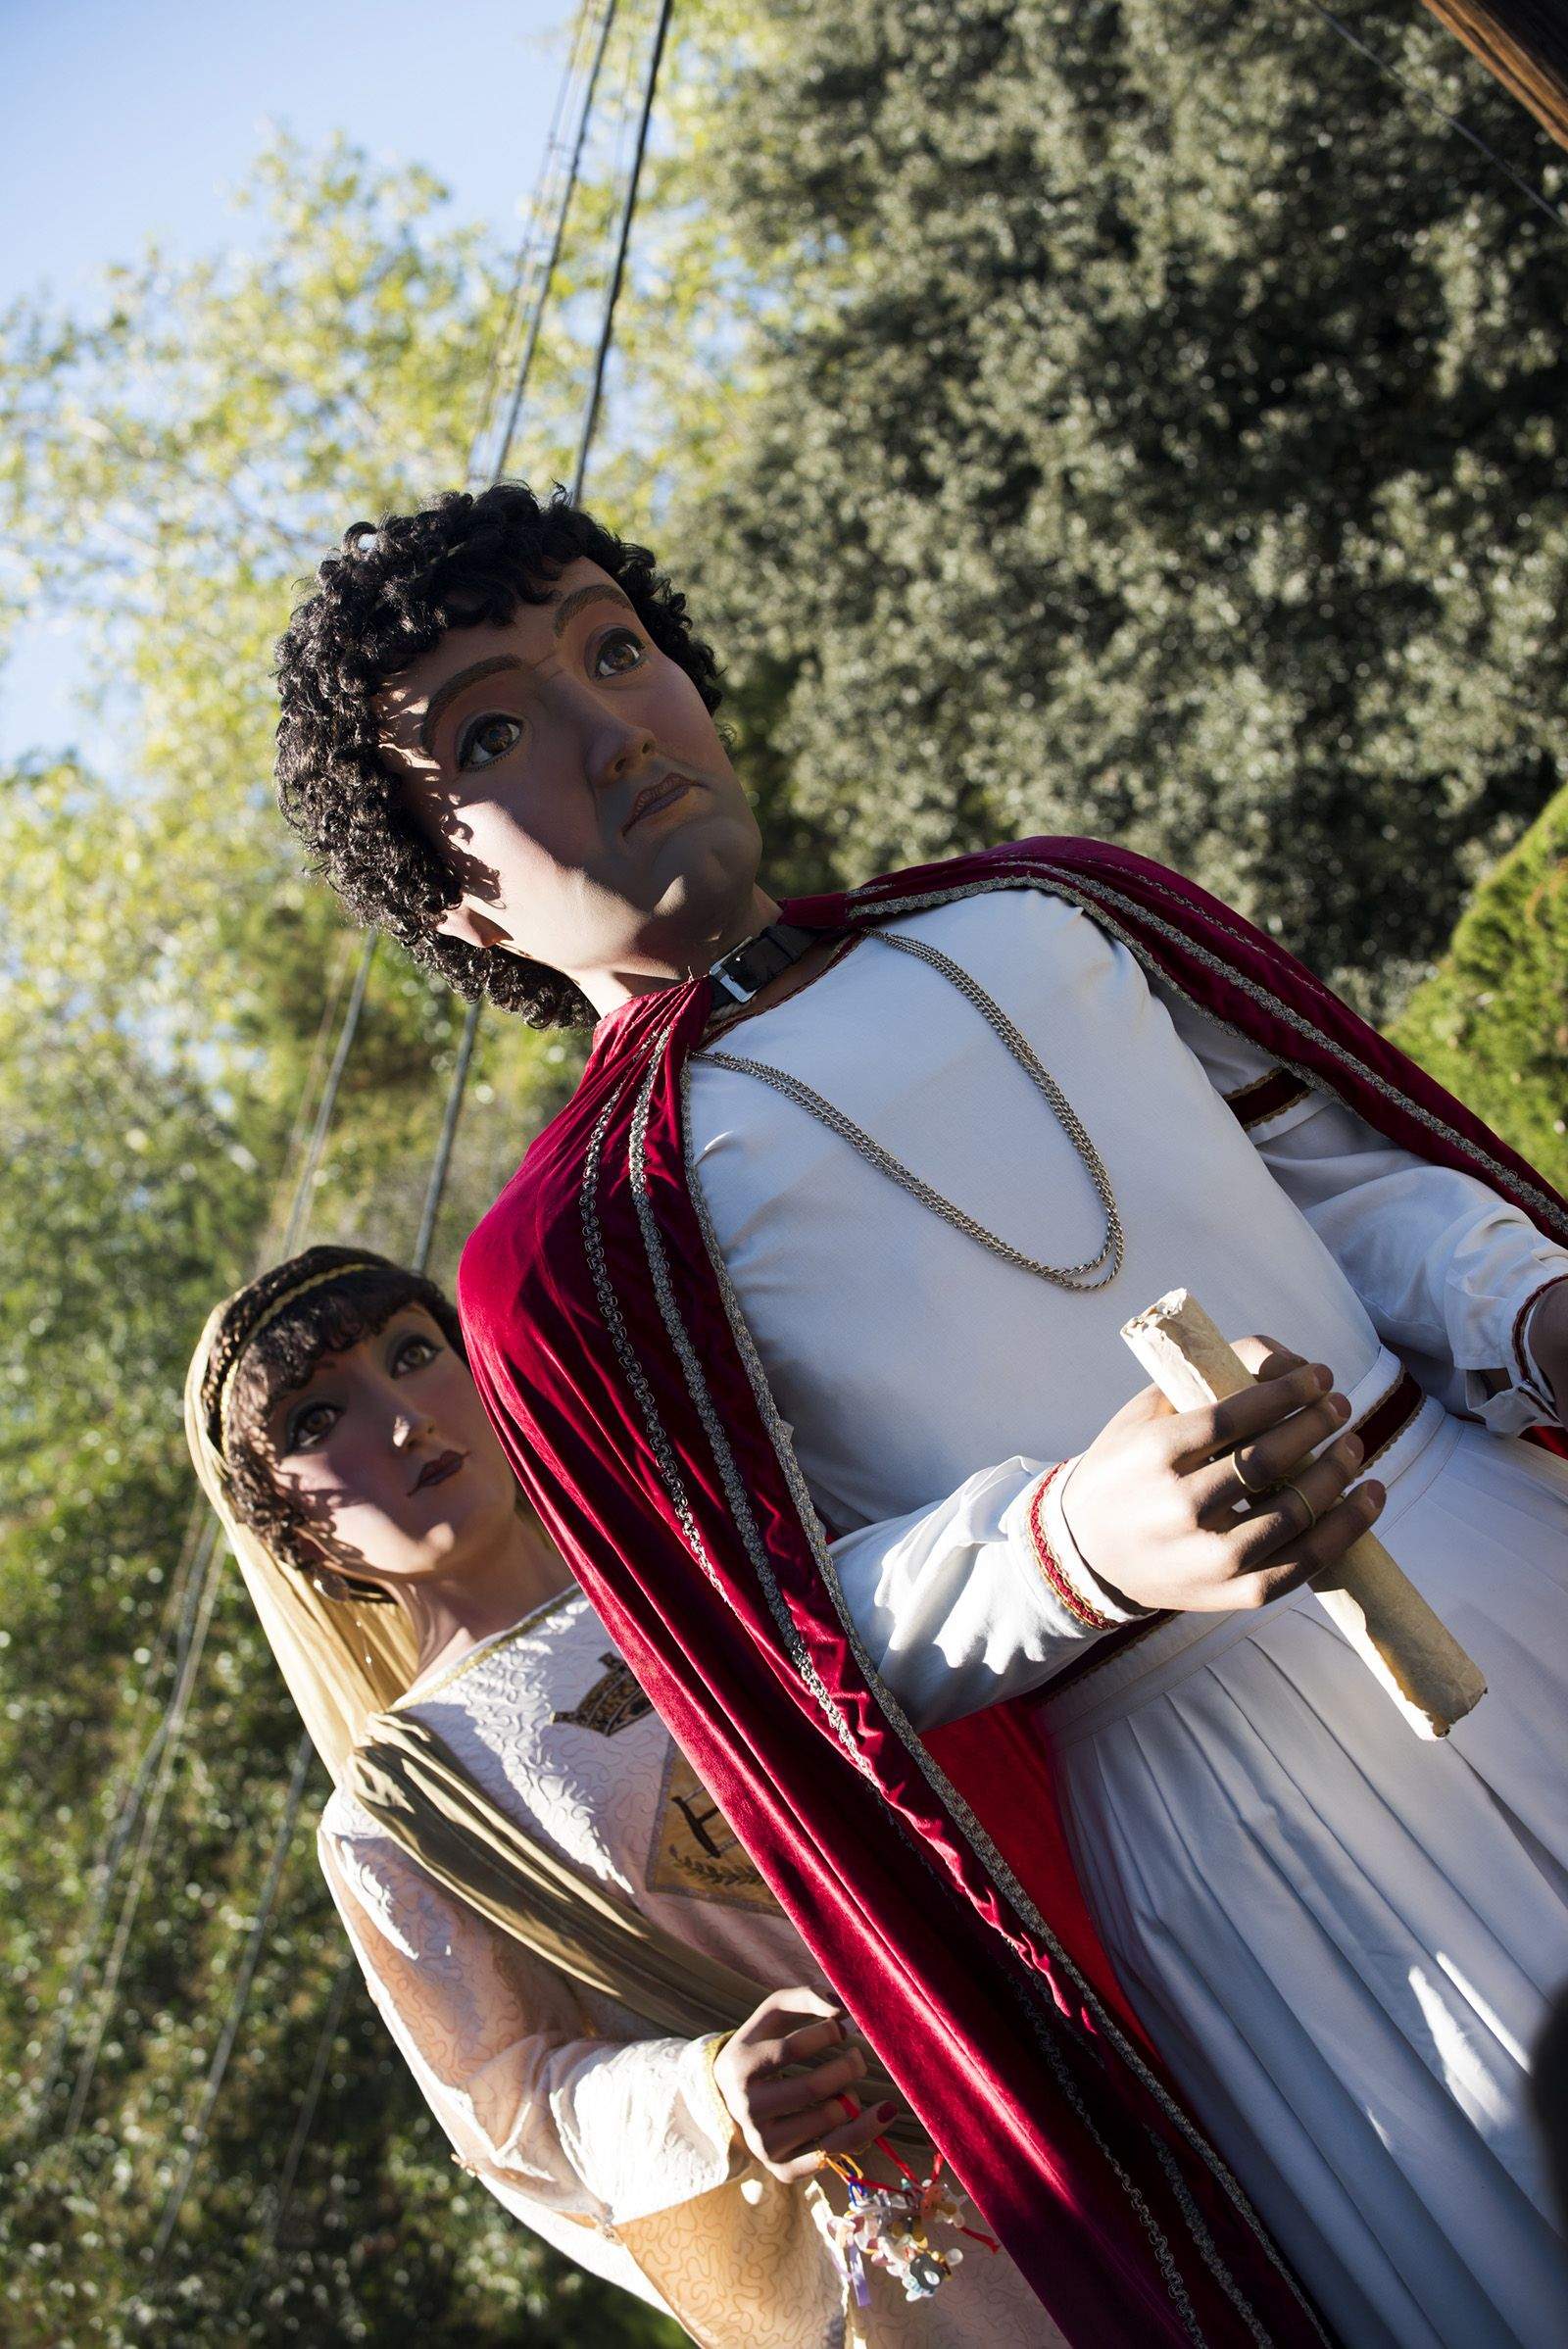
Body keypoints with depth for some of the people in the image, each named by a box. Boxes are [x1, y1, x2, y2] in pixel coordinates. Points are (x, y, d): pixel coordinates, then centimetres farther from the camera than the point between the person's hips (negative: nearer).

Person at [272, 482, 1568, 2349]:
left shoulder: (1035, 912, 13)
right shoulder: (579, 1250, -2)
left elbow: (1362, 1161, 14)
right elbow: (819, 1640, -6)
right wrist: (1085, 1544, -25)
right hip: (1228, 1819, -4)